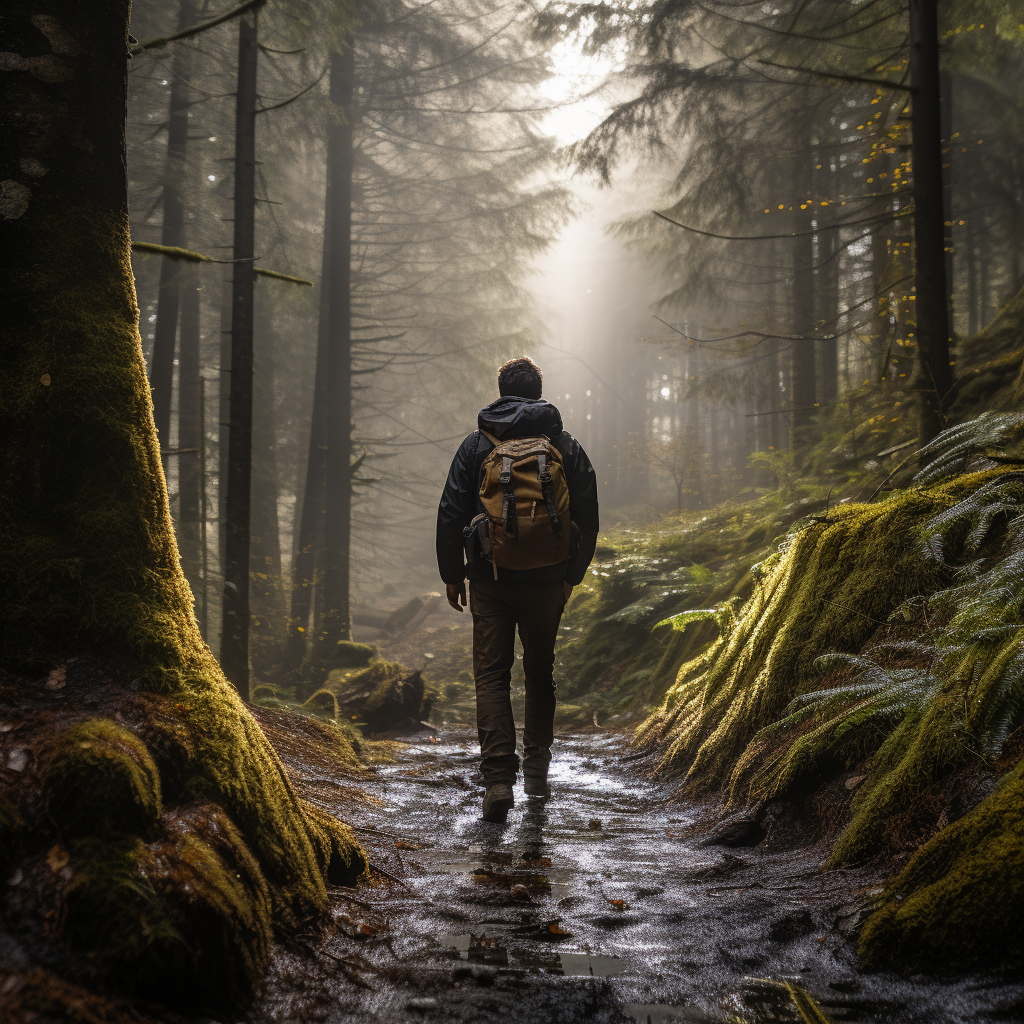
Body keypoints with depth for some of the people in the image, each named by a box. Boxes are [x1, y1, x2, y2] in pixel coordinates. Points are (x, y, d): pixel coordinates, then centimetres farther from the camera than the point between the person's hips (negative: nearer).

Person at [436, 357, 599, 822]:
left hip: (490, 579, -2)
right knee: (540, 672, 17)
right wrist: (572, 575, 16)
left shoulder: (476, 445, 0)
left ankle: (498, 780, -13)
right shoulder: (567, 446, 4)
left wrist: (452, 574, 8)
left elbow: (450, 513, -1)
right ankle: (537, 770, 26)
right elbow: (587, 518, 6)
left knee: (492, 676, 0)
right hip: (547, 580, 2)